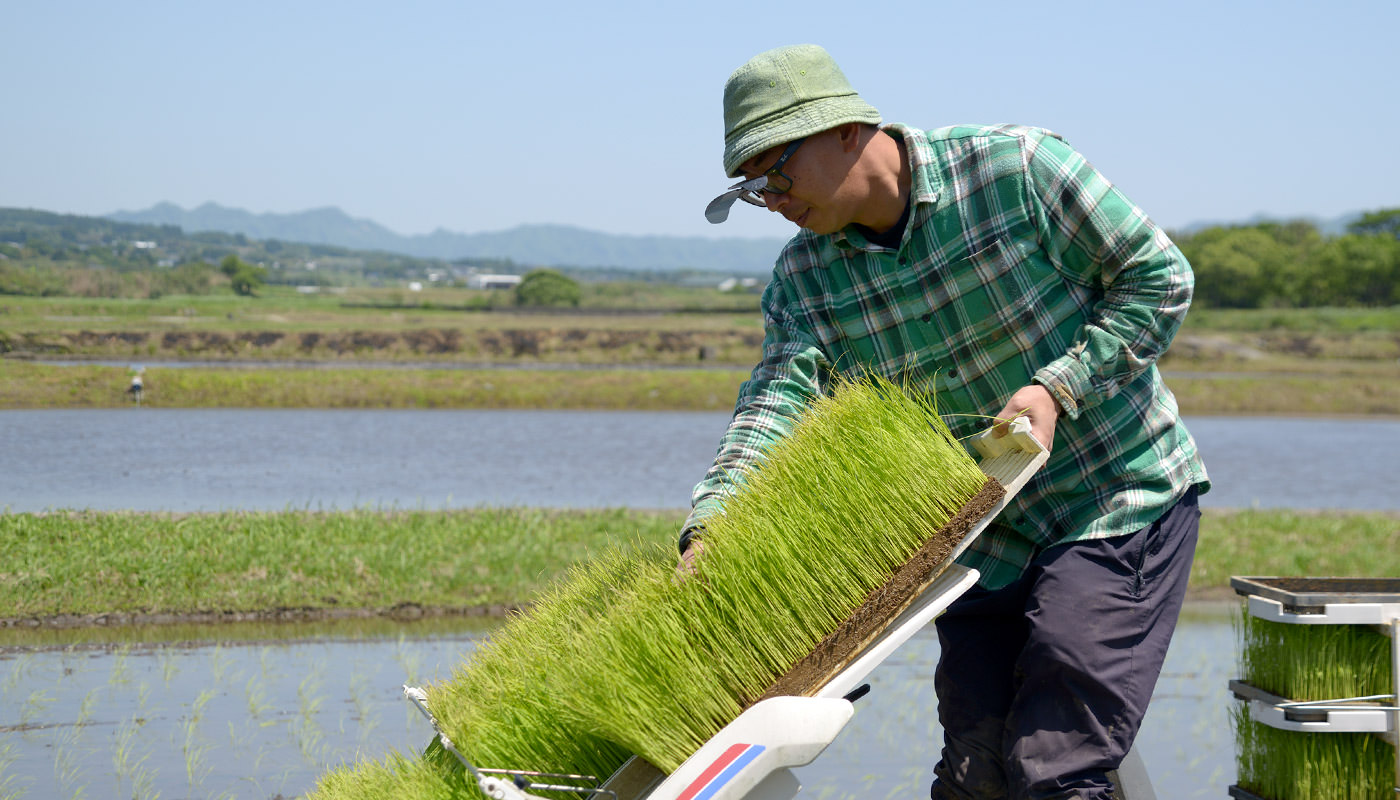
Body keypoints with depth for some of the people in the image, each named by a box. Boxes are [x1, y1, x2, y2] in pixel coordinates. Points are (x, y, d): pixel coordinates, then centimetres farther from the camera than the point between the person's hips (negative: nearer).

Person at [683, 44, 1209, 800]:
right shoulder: (803, 278, -1)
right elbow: (778, 399, -15)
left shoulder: (1016, 168, -14)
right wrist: (709, 528, -33)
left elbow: (1159, 278, -8)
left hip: (1120, 501, -5)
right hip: (980, 534, 5)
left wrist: (1057, 389, -20)